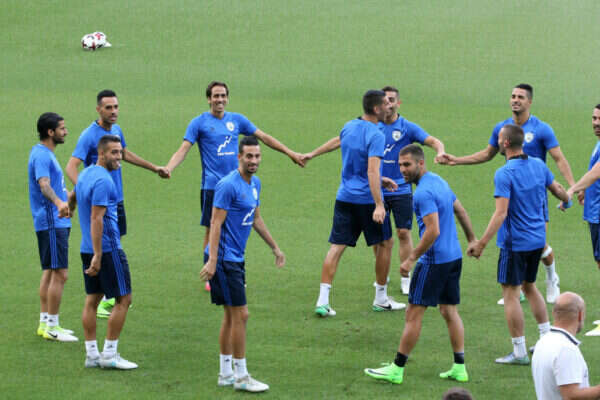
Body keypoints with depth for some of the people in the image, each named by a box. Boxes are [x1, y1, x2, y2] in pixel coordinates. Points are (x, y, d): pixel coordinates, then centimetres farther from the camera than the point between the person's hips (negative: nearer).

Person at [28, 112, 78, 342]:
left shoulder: (45, 154, 15)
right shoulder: (41, 156, -17)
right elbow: (44, 185, -34)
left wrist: (70, 195, 48)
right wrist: (59, 202, -51)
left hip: (55, 222, 11)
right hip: (52, 223, -11)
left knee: (50, 272, 14)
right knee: (60, 274, -10)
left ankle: (45, 323, 20)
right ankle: (51, 327, -7)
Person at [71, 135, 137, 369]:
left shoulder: (85, 174, 11)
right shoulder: (103, 181, -18)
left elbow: (74, 198, 30)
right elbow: (96, 219, -22)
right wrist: (97, 256, -24)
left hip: (87, 248, 9)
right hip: (107, 248, -9)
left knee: (92, 299, 9)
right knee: (123, 299, -2)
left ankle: (92, 354, 10)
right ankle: (109, 354, -2)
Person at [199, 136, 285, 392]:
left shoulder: (255, 183, 12)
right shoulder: (228, 185, -16)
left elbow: (256, 219, 25)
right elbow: (216, 223, -19)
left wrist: (275, 248, 30)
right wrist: (212, 261, -24)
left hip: (235, 259, 9)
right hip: (223, 258, -9)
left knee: (231, 315, 13)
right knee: (240, 315, -7)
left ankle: (226, 373, 19)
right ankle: (240, 376, -1)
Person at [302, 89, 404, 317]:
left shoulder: (349, 127, 8)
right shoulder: (376, 136, -16)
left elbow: (336, 141, 30)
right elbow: (372, 172, -25)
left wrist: (311, 155, 48)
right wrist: (379, 206, -29)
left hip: (345, 196, 7)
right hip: (367, 198, -7)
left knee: (336, 247, 3)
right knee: (384, 243, 12)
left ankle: (322, 300, -7)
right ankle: (380, 300, 19)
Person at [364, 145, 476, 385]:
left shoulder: (424, 192, -19)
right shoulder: (439, 181, 12)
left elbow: (433, 231, -25)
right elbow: (460, 211, 22)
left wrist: (411, 259, -19)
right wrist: (472, 239, 33)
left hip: (434, 261, -10)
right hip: (454, 257, 10)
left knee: (414, 314, -3)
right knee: (450, 312, 13)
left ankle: (397, 369, 2)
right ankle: (459, 368, 13)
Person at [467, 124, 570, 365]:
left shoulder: (504, 174, -19)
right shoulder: (538, 165, 3)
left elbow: (501, 213, -25)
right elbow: (558, 190, 18)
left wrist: (481, 243, -24)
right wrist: (567, 201, 42)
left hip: (515, 243, -8)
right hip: (537, 239, 8)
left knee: (510, 292, 0)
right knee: (529, 287, 24)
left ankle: (519, 352, 0)